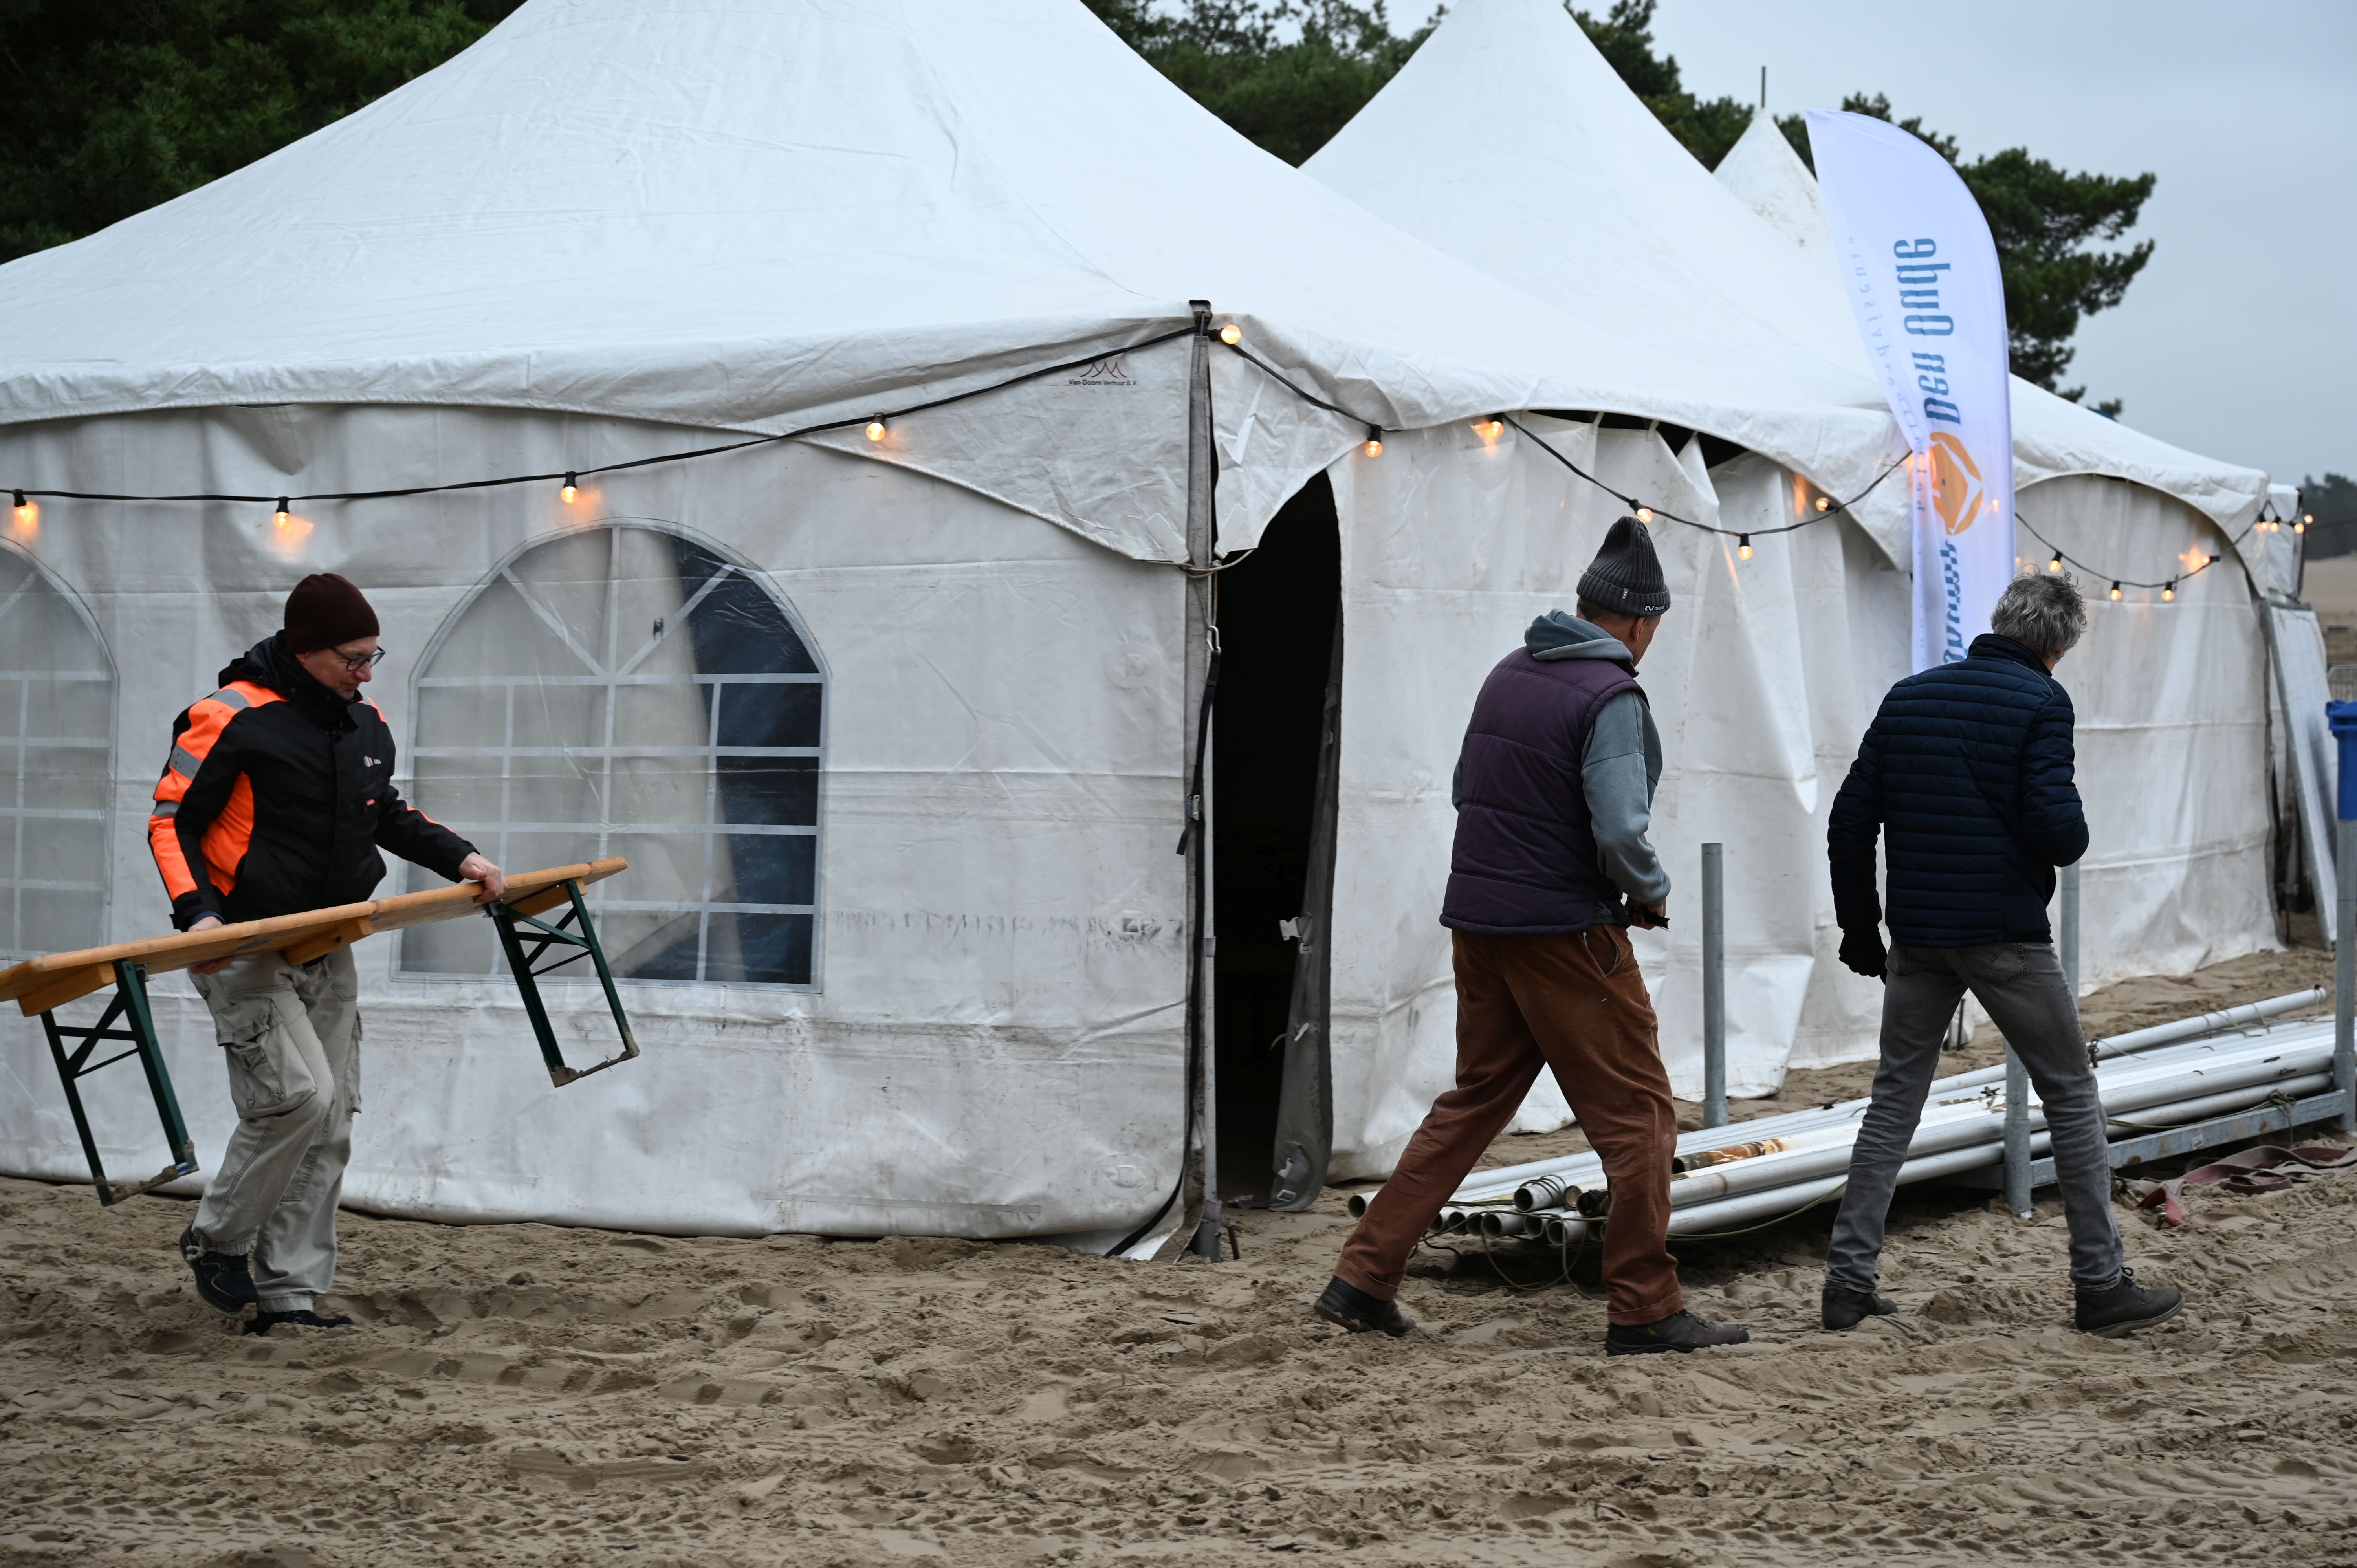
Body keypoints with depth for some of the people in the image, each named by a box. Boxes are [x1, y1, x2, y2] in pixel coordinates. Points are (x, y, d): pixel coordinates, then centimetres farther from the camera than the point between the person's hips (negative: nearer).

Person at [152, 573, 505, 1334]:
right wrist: (197, 913, -24)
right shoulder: (231, 720, -13)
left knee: (331, 1124, 4)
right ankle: (217, 1239, 3)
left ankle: (290, 1294, 9)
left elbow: (388, 813, 24)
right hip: (246, 949, -7)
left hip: (328, 949, 7)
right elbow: (172, 822, -10)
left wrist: (459, 857, 9)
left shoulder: (366, 725, 9)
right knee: (298, 1095, -19)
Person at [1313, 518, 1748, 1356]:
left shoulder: (1508, 675, 9)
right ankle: (1645, 1310, 5)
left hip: (1479, 924, 8)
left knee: (1473, 1103, 16)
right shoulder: (1611, 697, -15)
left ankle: (1363, 1279, 14)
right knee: (1638, 1119, 3)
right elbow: (1621, 836, -22)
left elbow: (1466, 790, 19)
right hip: (1566, 934, -8)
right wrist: (1653, 894, -3)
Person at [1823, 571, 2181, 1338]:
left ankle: (1848, 1282, 8)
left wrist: (1859, 927, 16)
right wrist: (2073, 840, 6)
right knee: (2071, 1098, 6)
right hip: (2006, 937, -5)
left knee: (1894, 1102, 12)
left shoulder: (1910, 696, 9)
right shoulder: (2040, 702, -8)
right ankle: (2102, 1285, 8)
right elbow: (2057, 827, -18)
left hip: (1917, 937, 5)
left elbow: (1850, 821, 9)